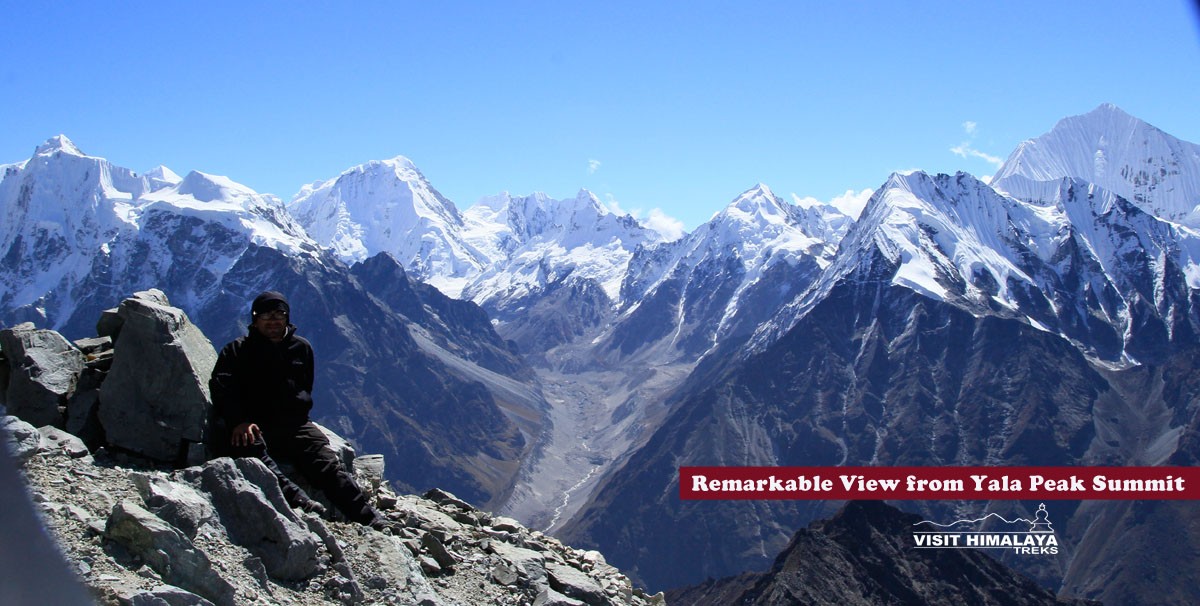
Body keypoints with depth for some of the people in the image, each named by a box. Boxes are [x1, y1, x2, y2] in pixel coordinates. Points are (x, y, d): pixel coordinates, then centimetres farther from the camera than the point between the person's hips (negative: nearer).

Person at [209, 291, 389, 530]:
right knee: (249, 447, -37)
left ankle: (370, 518, -28)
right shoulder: (236, 351, 10)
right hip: (254, 427, -3)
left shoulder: (301, 348, 19)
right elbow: (221, 389, -6)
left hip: (293, 425, 3)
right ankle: (297, 500, -51)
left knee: (327, 464, -18)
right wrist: (239, 421, -24)